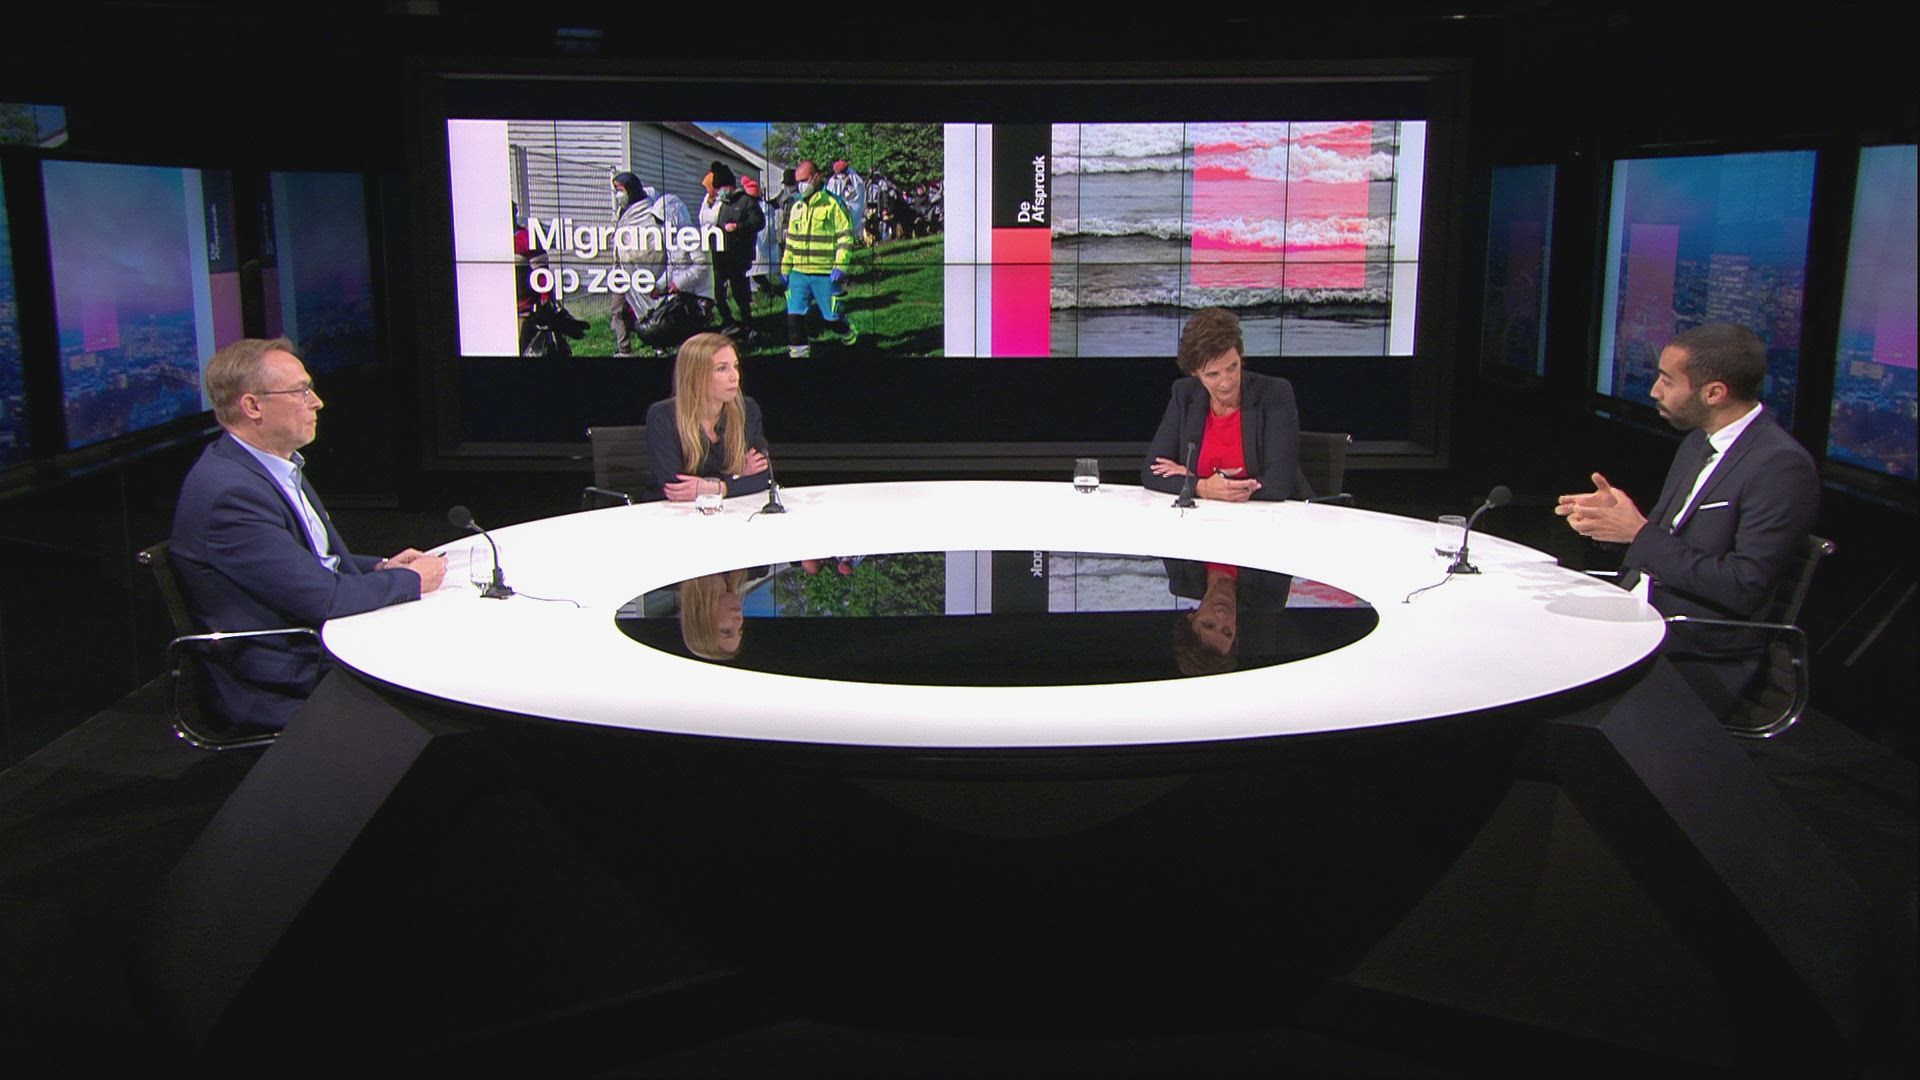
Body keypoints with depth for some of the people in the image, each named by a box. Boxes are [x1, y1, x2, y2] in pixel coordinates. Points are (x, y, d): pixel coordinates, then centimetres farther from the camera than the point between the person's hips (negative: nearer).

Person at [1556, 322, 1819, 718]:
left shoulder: (1782, 466, -15)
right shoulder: (1698, 443, 13)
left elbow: (1744, 588, -21)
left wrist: (1640, 533, -17)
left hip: (1702, 656, -8)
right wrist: (1617, 514, 0)